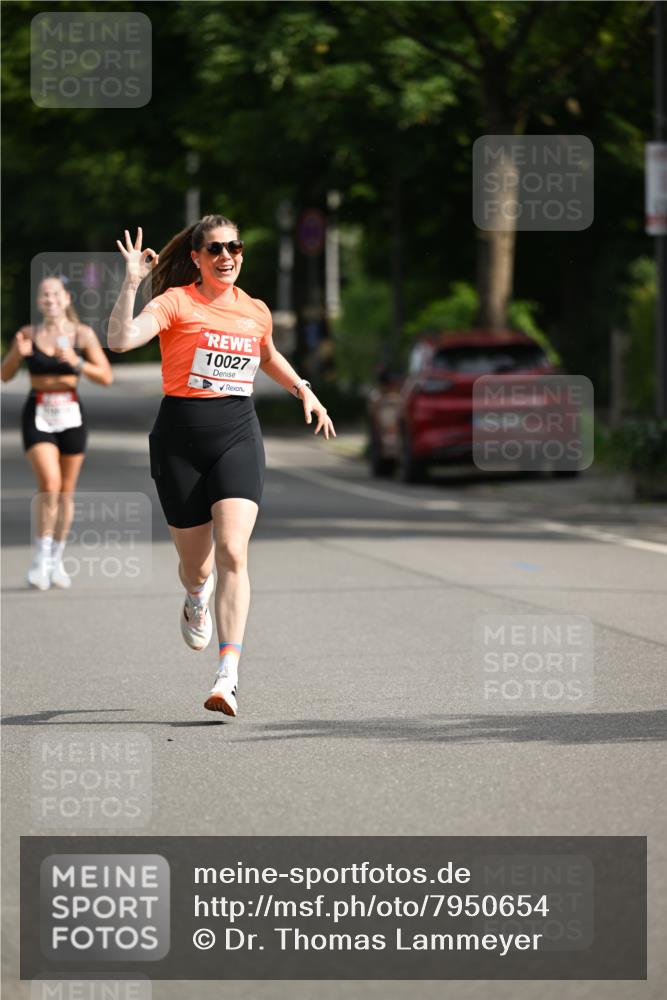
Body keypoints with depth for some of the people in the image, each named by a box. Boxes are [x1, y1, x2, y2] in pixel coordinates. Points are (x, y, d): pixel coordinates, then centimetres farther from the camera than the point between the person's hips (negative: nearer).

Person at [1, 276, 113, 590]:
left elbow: (106, 377, -3)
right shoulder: (28, 334, 1)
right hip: (38, 414, -1)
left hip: (70, 414, 1)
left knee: (66, 492, 7)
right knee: (49, 485, -17)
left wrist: (76, 363, -19)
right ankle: (41, 560, -9)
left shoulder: (83, 334, 0)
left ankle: (56, 562, 19)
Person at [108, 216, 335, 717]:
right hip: (180, 436, -2)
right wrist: (132, 283, -29)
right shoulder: (176, 302, -6)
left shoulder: (255, 312, 9)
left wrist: (304, 390, 23)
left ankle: (228, 676, -22)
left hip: (238, 434, 2)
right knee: (197, 565, 7)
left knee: (233, 552, -18)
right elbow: (120, 339, -22)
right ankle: (197, 598, 48)